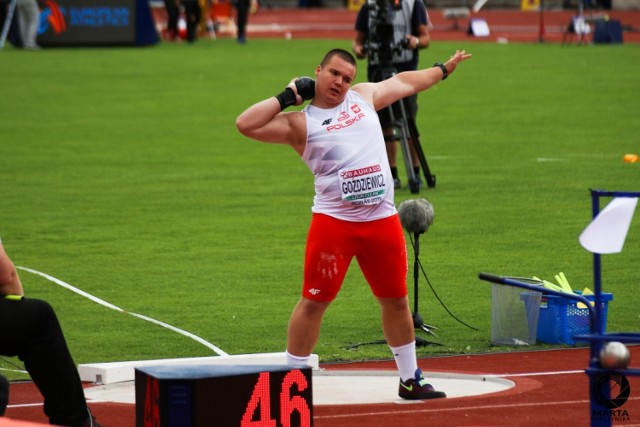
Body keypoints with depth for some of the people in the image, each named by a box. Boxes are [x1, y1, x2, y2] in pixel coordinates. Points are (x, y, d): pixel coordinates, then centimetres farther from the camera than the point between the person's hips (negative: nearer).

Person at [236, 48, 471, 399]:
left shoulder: (363, 96, 13)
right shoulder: (299, 123, -1)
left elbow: (404, 82, 29)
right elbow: (246, 124, -12)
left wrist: (443, 69, 40)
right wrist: (287, 97, -7)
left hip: (382, 221, 5)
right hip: (333, 222, -4)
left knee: (396, 300, 12)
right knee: (314, 301, -4)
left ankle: (410, 380, 25)